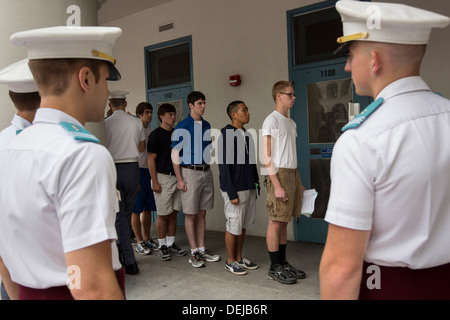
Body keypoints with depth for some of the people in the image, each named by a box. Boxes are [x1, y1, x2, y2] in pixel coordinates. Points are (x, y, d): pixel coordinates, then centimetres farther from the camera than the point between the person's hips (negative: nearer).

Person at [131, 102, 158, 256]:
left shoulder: (151, 132, 15)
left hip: (150, 171, 7)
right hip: (138, 171, -7)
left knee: (148, 208, 11)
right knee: (136, 209, 1)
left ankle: (147, 240, 21)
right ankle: (139, 242, 8)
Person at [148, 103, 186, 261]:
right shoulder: (156, 134, -6)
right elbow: (151, 159, -9)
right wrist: (154, 181, -14)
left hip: (177, 177, 6)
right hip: (163, 178, -6)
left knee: (173, 213, 11)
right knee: (163, 215, 1)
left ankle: (171, 244, 22)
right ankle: (162, 246, 14)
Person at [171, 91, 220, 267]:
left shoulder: (206, 125, 11)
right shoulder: (182, 127, -6)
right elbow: (175, 154, -7)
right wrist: (179, 179, -13)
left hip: (206, 172, 6)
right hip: (190, 172, -6)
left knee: (202, 213, 11)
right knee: (191, 214, 1)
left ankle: (202, 249, 20)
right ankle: (194, 252, 11)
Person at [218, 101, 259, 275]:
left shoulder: (247, 135, 13)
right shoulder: (226, 134, -11)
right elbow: (224, 165, -15)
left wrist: (257, 183, 15)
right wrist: (232, 193, -17)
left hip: (249, 188, 8)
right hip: (235, 189, -8)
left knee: (243, 225, 14)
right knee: (233, 225, 1)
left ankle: (239, 258, 26)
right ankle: (230, 261, 16)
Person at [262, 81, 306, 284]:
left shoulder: (291, 123, 19)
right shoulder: (271, 121, -8)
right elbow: (266, 157, -14)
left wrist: (298, 183, 19)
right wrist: (277, 185, -19)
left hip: (292, 174, 8)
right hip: (279, 174, -8)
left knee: (284, 221, 13)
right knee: (276, 222, -2)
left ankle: (283, 263, 22)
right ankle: (275, 267, 8)